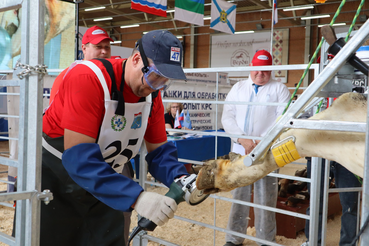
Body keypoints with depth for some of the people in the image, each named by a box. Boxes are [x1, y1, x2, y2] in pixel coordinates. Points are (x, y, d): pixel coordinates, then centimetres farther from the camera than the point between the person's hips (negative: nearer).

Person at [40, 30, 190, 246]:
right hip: (54, 183, -5)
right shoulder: (88, 79, -27)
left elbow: (159, 150, 1)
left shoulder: (152, 96, -6)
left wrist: (180, 178, -21)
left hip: (103, 186, 6)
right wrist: (136, 197, -39)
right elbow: (78, 157, -33)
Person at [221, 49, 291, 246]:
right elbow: (227, 117, 7)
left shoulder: (279, 89, 6)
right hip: (239, 151, 3)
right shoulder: (238, 88, 16)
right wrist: (242, 139, -8)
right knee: (239, 196, 8)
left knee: (265, 198, 0)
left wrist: (261, 144, -14)